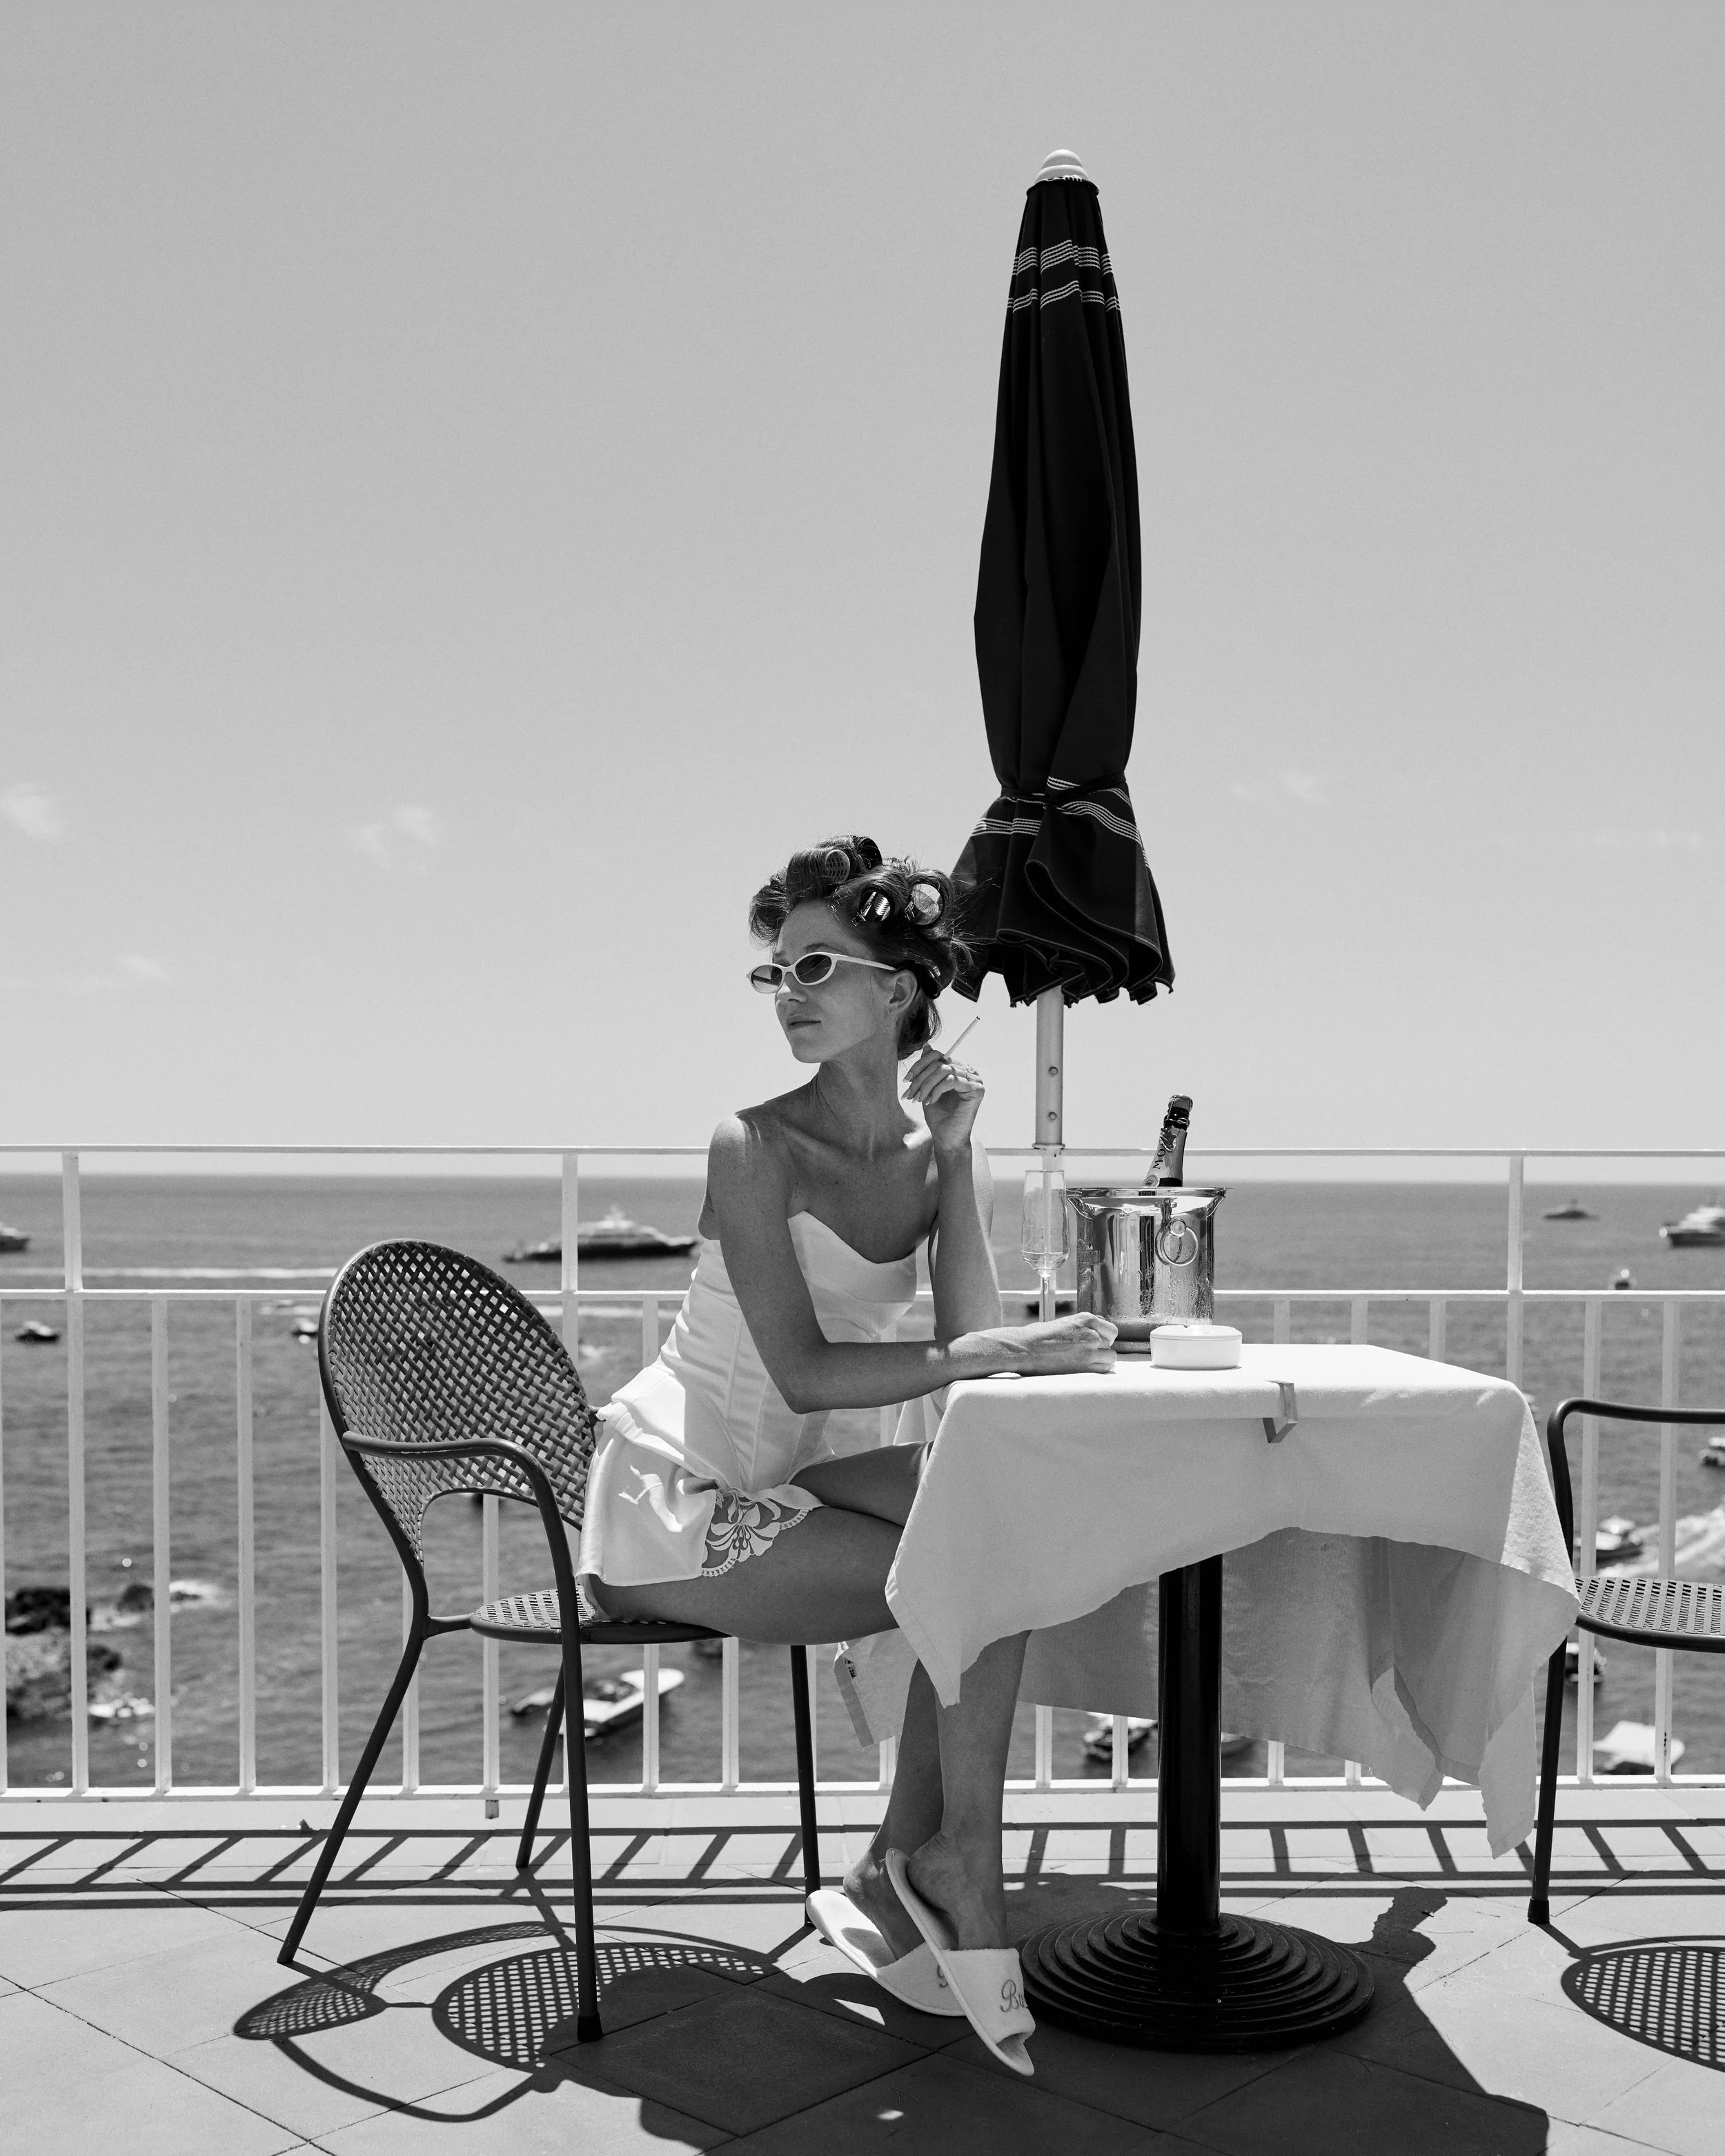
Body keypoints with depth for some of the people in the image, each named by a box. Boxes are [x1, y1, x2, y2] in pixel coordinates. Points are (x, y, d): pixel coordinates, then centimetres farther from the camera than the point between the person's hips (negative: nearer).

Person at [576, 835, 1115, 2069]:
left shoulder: (943, 1149, 3)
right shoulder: (757, 1148, -16)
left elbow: (970, 1342, -11)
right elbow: (805, 1373, -24)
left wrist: (956, 1155, -13)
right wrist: (1005, 1352, -27)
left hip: (779, 1479, 6)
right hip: (669, 1503, -6)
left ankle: (906, 1865, -4)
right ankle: (964, 1874, 4)